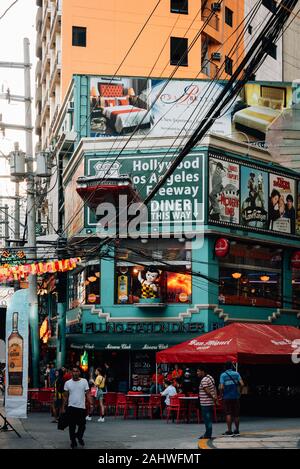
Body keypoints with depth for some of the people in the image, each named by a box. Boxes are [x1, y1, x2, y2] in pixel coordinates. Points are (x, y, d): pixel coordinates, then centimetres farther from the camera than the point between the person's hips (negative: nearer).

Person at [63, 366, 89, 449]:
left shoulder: (84, 381, -1)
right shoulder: (68, 383, 1)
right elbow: (65, 396, 7)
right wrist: (63, 407, 3)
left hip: (81, 407, 0)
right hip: (71, 407, 0)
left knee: (82, 425, 3)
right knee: (72, 426, 3)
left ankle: (79, 437, 31)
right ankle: (73, 441, 17)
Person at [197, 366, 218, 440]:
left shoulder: (204, 380, -16)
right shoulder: (210, 377, 15)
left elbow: (207, 391, -20)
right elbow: (214, 388, 15)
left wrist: (213, 398, -10)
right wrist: (215, 397, 8)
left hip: (205, 403, -10)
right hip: (211, 403, 10)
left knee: (207, 419, -4)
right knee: (209, 419, 14)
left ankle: (208, 434, 0)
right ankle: (208, 434, 19)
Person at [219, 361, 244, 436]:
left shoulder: (223, 375, -5)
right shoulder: (236, 374, 2)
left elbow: (221, 387, -14)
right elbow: (242, 384, -7)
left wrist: (221, 394, 1)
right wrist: (238, 389, 10)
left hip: (227, 397, -2)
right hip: (235, 396, 2)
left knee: (228, 414, 0)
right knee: (236, 414, 10)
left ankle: (229, 431, -3)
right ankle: (237, 430, 17)